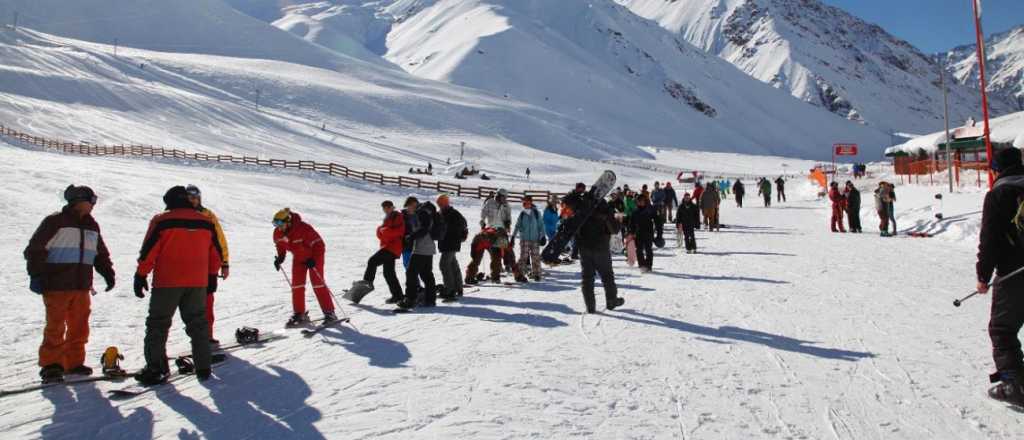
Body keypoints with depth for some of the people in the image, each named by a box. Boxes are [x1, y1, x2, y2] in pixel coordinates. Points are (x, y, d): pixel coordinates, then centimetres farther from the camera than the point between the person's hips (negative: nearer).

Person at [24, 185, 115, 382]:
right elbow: (35, 249, -6)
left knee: (79, 327, 8)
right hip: (56, 286, -6)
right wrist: (36, 275, -12)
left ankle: (74, 362, 19)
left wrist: (108, 273, 11)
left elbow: (101, 253, 22)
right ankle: (50, 365, 6)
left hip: (82, 287, 6)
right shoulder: (54, 222, -5)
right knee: (55, 327, -3)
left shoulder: (92, 225, 15)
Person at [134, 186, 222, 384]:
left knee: (158, 324, 7)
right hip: (198, 283, 4)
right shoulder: (206, 222, 6)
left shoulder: (162, 221, -7)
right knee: (198, 324, 14)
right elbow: (216, 253, 11)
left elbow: (148, 251, -8)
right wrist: (212, 276, 22)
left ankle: (156, 369, 4)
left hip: (167, 282, -4)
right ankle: (203, 367, 15)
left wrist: (141, 276, 1)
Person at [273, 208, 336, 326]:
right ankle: (299, 314, 12)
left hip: (313, 256, -6)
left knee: (317, 284, -10)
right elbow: (280, 246, 9)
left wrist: (314, 259, -35)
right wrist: (280, 257, -7)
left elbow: (319, 244, -27)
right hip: (298, 258, 6)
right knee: (297, 285, 2)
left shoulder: (303, 228, -33)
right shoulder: (278, 233, -12)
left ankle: (329, 313, -5)